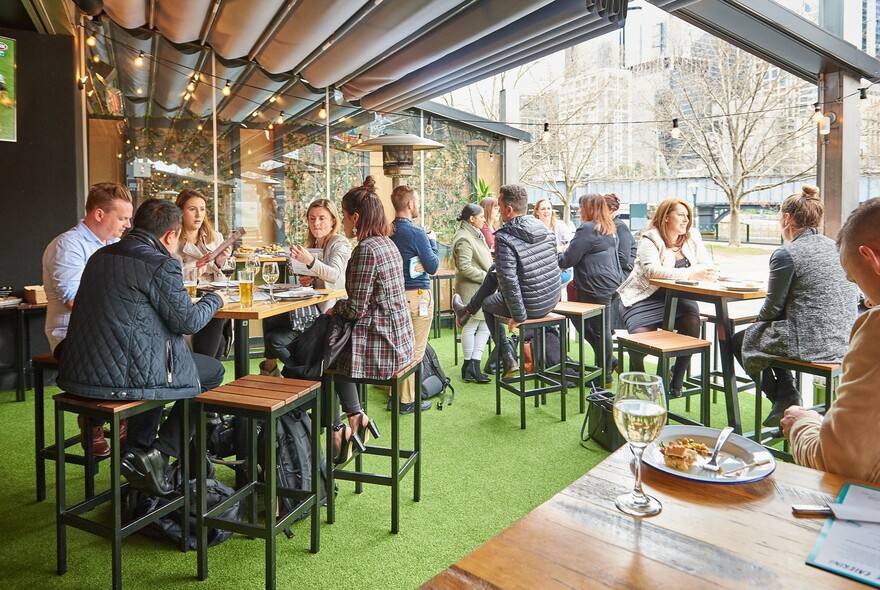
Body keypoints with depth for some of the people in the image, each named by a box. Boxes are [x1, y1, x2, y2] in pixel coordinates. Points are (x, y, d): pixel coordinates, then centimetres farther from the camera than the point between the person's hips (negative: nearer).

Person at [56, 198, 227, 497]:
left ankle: (135, 451, 32)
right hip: (122, 376, -9)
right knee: (213, 371, 10)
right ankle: (159, 453, 6)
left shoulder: (100, 255, 12)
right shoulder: (160, 264, -13)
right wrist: (214, 299, 11)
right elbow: (189, 321, -8)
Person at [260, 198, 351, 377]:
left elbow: (334, 274, -30)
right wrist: (304, 280, -1)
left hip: (329, 310, -8)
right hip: (313, 306, 8)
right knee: (274, 338, -6)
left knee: (270, 320, -13)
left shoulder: (340, 244, -10)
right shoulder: (312, 244, 14)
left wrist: (310, 261, -47)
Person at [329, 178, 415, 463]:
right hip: (400, 341, 9)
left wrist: (335, 308, 0)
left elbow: (356, 308, -20)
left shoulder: (366, 249, -20)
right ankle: (357, 417, 25)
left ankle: (338, 430, 20)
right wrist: (341, 308, 9)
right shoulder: (387, 243, 9)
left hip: (380, 347, -9)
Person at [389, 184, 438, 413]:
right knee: (415, 351, 2)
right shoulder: (417, 234, -17)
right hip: (417, 295, -7)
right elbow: (433, 266, -10)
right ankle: (408, 400, 9)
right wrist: (433, 242, 6)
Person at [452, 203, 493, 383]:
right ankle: (469, 364, 14)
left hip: (482, 288, 10)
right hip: (471, 289, -10)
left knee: (485, 326, 7)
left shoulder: (476, 235, 16)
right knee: (471, 326, 1)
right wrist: (486, 277, -17)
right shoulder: (464, 238, -16)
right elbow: (465, 267, -22)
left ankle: (474, 364, 11)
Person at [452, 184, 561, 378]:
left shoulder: (504, 238, -22)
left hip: (530, 306, -7)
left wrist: (518, 316, -17)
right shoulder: (543, 228, 1)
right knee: (494, 273, 27)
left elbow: (509, 280, -27)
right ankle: (468, 310, 48)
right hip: (552, 300, 7)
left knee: (487, 304, 27)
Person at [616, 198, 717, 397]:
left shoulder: (692, 237, 7)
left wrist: (708, 273, -22)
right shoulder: (650, 239, -12)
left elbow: (706, 266, 4)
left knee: (692, 323, -25)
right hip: (646, 298, -4)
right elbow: (652, 270, -29)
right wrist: (689, 274, -38)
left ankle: (676, 383, -7)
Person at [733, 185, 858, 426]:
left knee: (738, 341, 13)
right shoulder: (836, 247, 9)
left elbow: (773, 308, -9)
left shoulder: (786, 255, -15)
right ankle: (787, 396, 26)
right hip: (844, 341, 8)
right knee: (773, 332, 30)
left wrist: (758, 320, 14)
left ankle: (785, 399, 18)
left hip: (812, 344, -8)